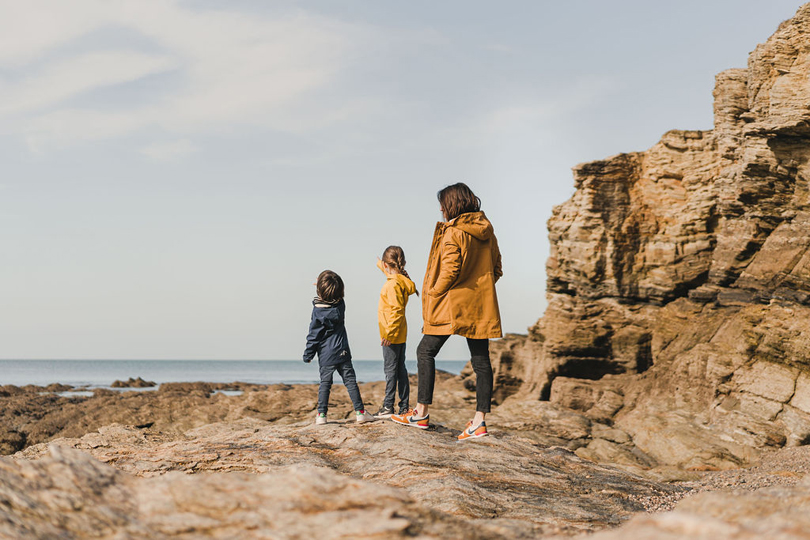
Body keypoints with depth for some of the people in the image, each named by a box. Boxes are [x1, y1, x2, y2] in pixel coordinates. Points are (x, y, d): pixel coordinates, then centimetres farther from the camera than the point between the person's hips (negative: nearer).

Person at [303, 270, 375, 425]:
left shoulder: (318, 310, -13)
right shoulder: (340, 304, -5)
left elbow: (313, 335, -8)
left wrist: (308, 354, 2)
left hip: (325, 355, -2)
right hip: (342, 352, 2)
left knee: (325, 383, 7)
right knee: (350, 381, 5)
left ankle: (321, 415, 6)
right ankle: (360, 412, 5)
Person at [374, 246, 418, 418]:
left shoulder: (393, 284, -18)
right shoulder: (402, 280, 9)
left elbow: (397, 310, -25)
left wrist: (389, 332, -24)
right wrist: (382, 267, 52)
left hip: (392, 335, -9)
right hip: (400, 335, 9)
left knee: (390, 369, -5)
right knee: (400, 369, 11)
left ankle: (388, 407, -2)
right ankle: (404, 407, 15)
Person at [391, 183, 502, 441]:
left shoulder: (453, 233, -11)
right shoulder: (486, 231, 11)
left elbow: (450, 270, -18)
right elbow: (496, 269, 15)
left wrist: (434, 294, -5)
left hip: (453, 304, -7)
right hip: (481, 306, 7)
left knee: (426, 351, 5)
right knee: (481, 361, 5)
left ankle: (422, 412, 5)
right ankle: (480, 420, 4)